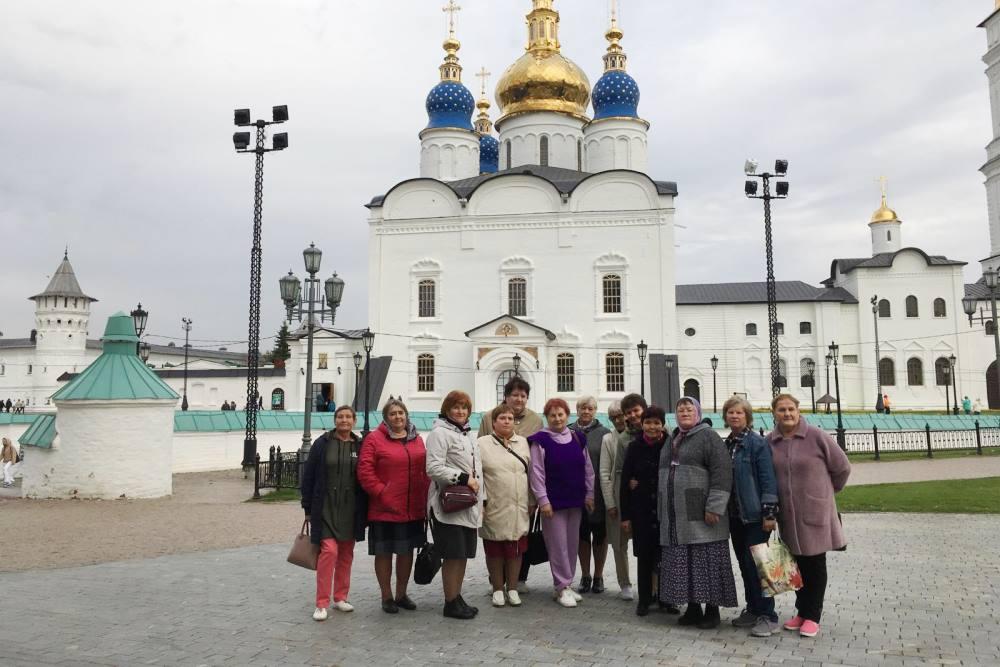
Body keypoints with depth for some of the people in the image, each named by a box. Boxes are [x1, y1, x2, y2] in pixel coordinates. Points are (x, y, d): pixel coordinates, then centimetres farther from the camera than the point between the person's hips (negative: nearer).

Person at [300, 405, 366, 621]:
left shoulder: (360, 446, 4)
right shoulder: (322, 444, -1)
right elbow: (308, 475, 0)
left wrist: (364, 510, 3)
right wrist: (308, 508, -2)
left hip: (350, 510, 3)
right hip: (326, 508, -3)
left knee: (346, 554, 10)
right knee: (329, 550, -12)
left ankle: (340, 597, 24)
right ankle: (322, 603, -4)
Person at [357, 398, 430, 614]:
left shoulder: (417, 440, 11)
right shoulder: (374, 439, -5)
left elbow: (425, 470, 12)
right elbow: (365, 471, -11)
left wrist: (426, 497, 3)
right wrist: (381, 493, -16)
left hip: (414, 509, 5)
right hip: (385, 509, -5)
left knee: (407, 551, 14)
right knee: (384, 552, 5)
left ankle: (401, 594, 28)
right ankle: (387, 597, 19)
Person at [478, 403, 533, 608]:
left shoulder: (523, 443, 9)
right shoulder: (482, 444, -1)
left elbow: (531, 473, 12)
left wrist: (532, 501, 10)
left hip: (518, 509, 3)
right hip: (494, 508, -3)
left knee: (516, 549, 8)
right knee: (494, 550, 7)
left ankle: (512, 588, 21)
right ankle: (498, 589, 20)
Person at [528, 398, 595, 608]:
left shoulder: (578, 439, 7)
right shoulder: (540, 440, -7)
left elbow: (588, 468, 12)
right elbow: (537, 472, -10)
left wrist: (589, 494, 7)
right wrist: (543, 500, -13)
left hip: (575, 500, 5)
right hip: (553, 502, -5)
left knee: (572, 544, 10)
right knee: (558, 545, -2)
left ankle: (567, 585, 21)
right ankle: (562, 587, 8)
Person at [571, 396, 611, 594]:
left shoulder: (604, 433, -2)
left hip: (599, 493, -2)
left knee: (600, 534, 7)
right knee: (582, 533, 10)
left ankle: (598, 576, 20)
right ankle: (585, 576, 22)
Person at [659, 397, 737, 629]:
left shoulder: (708, 436, -3)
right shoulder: (672, 440, 20)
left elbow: (722, 472, -12)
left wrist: (714, 507, -18)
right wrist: (662, 512, 22)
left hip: (701, 517, -7)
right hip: (676, 518, 7)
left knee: (706, 563, -2)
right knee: (683, 566, 9)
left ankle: (712, 611, 9)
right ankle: (693, 608, 19)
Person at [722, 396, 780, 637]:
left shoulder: (757, 443, -10)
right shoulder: (727, 445, 10)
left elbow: (768, 478, -14)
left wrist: (769, 512, -17)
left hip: (755, 515, -7)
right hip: (735, 515, 7)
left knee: (755, 563, -6)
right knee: (744, 563, 13)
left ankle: (768, 616, 3)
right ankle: (753, 610, 25)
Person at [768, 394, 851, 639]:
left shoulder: (816, 436, -10)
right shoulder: (770, 442, 1)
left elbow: (842, 467, -1)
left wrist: (825, 491, 10)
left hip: (815, 511, -3)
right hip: (788, 514, 3)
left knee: (815, 563, 6)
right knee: (798, 562, 13)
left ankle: (812, 616, 16)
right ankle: (802, 611, 27)